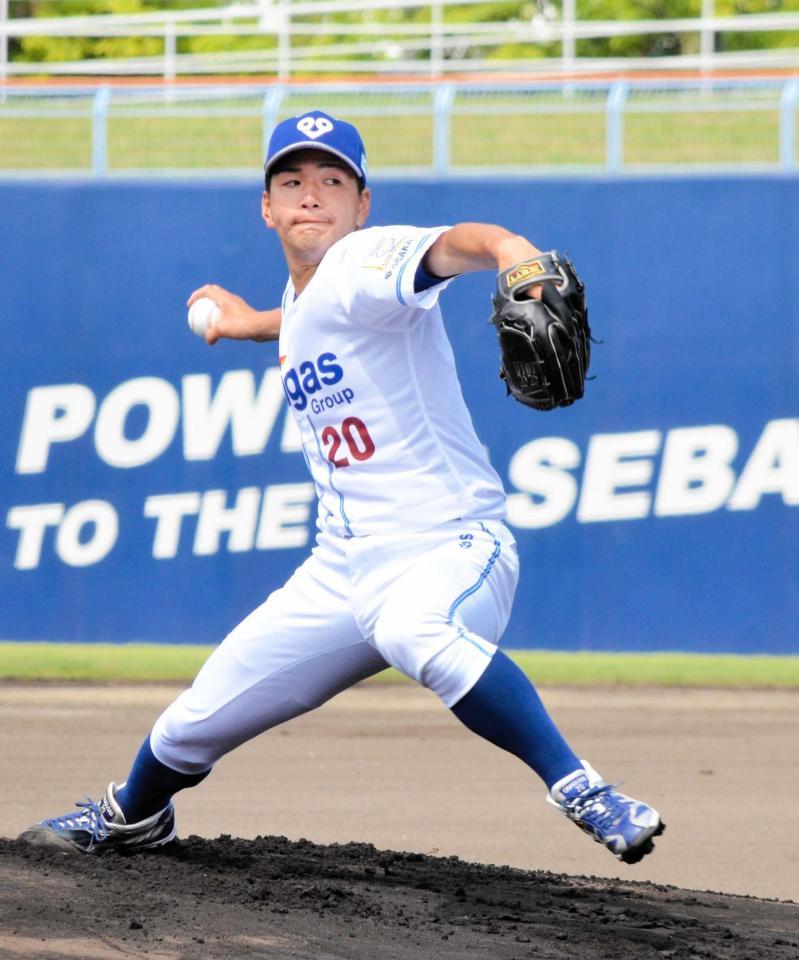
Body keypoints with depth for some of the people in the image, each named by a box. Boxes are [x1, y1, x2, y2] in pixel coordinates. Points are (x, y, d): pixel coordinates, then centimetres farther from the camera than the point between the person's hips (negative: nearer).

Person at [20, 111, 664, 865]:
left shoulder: (363, 264, -13)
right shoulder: (301, 303, 13)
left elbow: (447, 247, -35)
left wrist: (509, 250, -57)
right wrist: (253, 324, 52)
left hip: (451, 549, -8)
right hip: (344, 569, 8)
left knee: (412, 628, -44)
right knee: (194, 723, 15)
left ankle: (576, 788, -38)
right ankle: (131, 817, 48)